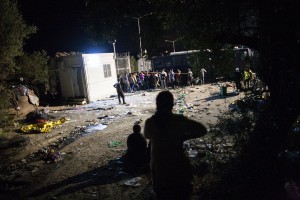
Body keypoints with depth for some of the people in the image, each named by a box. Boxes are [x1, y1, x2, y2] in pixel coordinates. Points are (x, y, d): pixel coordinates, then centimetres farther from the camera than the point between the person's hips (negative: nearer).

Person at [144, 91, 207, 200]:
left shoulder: (149, 122, -13)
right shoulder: (178, 120, -19)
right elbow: (202, 130, -12)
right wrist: (184, 136, -5)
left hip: (159, 168, 2)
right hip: (178, 167, -1)